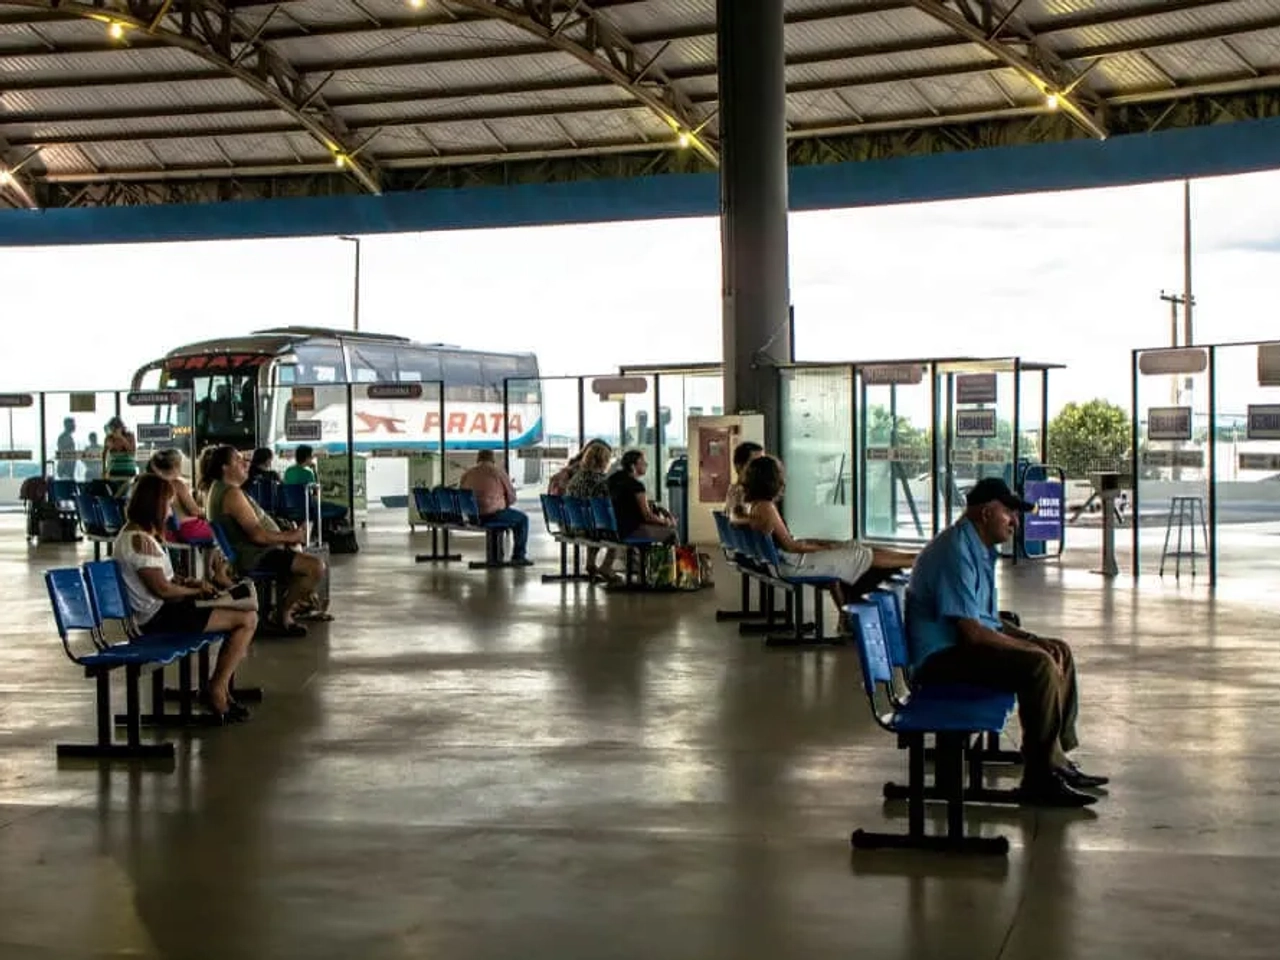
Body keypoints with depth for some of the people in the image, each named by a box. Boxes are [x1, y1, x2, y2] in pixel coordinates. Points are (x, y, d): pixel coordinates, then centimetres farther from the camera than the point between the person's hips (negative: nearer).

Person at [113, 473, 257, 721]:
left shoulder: (131, 534, 13)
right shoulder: (140, 541, -20)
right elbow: (162, 589, -21)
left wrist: (188, 582, 7)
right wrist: (195, 590, -5)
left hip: (159, 612, 11)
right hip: (160, 617, -11)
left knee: (242, 614, 14)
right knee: (248, 619, -13)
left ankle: (220, 687, 14)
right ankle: (217, 690, -3)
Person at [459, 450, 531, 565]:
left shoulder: (467, 474, 7)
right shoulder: (498, 472, -5)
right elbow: (512, 497, -1)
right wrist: (504, 504, 20)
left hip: (472, 517, 6)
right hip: (493, 515, -6)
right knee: (522, 518, 18)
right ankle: (518, 556, 16)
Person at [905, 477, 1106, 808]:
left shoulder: (980, 549, 15)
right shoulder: (955, 551, -20)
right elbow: (970, 631, -25)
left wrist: (1032, 639, 6)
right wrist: (1029, 647, -18)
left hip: (965, 643, 11)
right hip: (942, 655, -11)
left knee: (1060, 653, 12)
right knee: (1039, 665, -26)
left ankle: (1058, 760, 13)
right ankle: (1040, 778, -19)